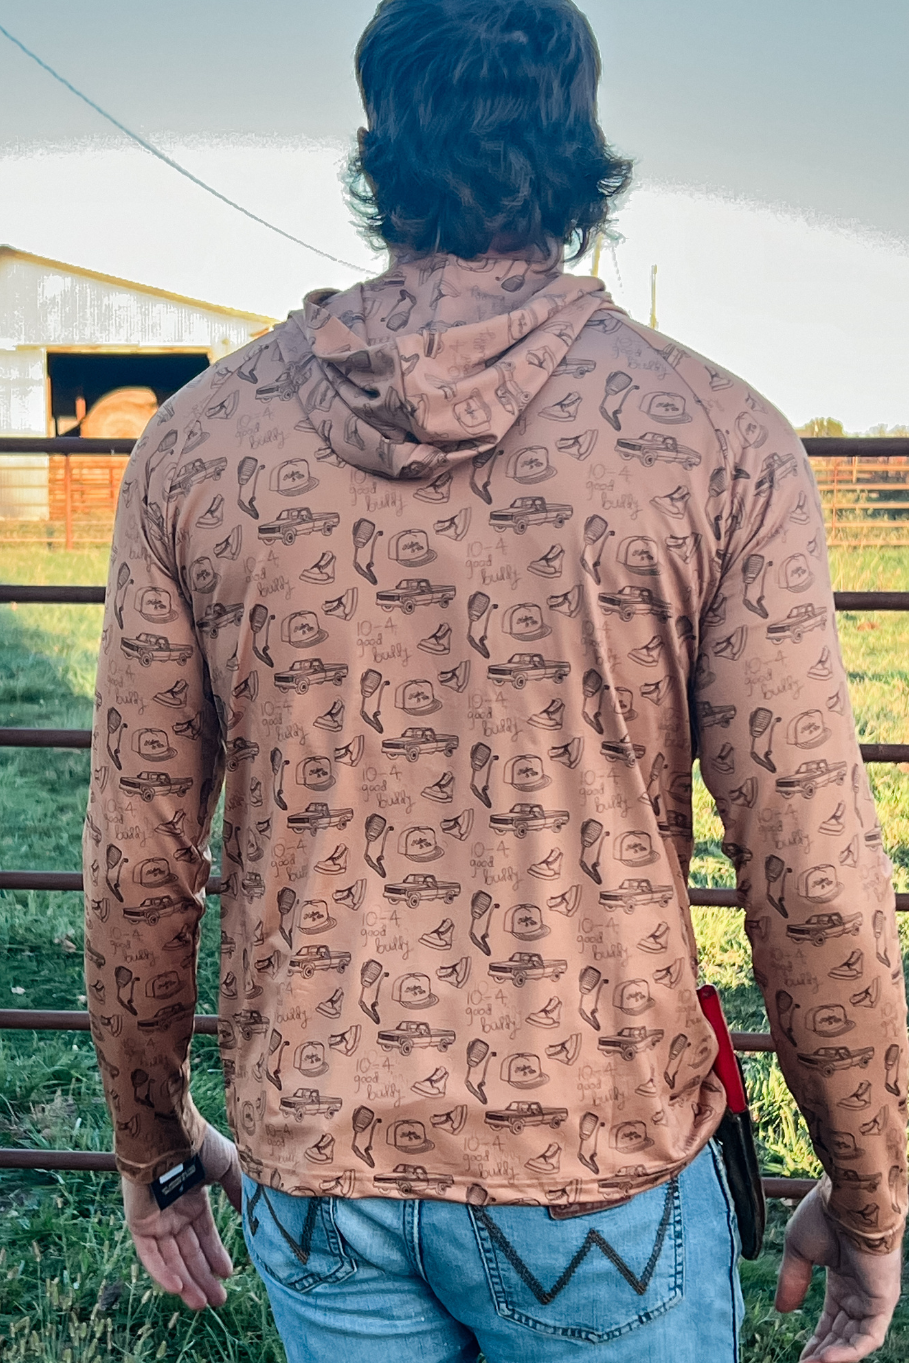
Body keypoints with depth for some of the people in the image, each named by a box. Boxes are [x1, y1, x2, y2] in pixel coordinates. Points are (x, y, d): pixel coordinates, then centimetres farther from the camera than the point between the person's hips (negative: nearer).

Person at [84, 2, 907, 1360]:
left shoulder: (197, 441, -7)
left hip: (314, 1170, 2)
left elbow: (138, 868, -3)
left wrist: (151, 1140, 13)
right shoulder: (717, 441, -13)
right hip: (605, 1172, -1)